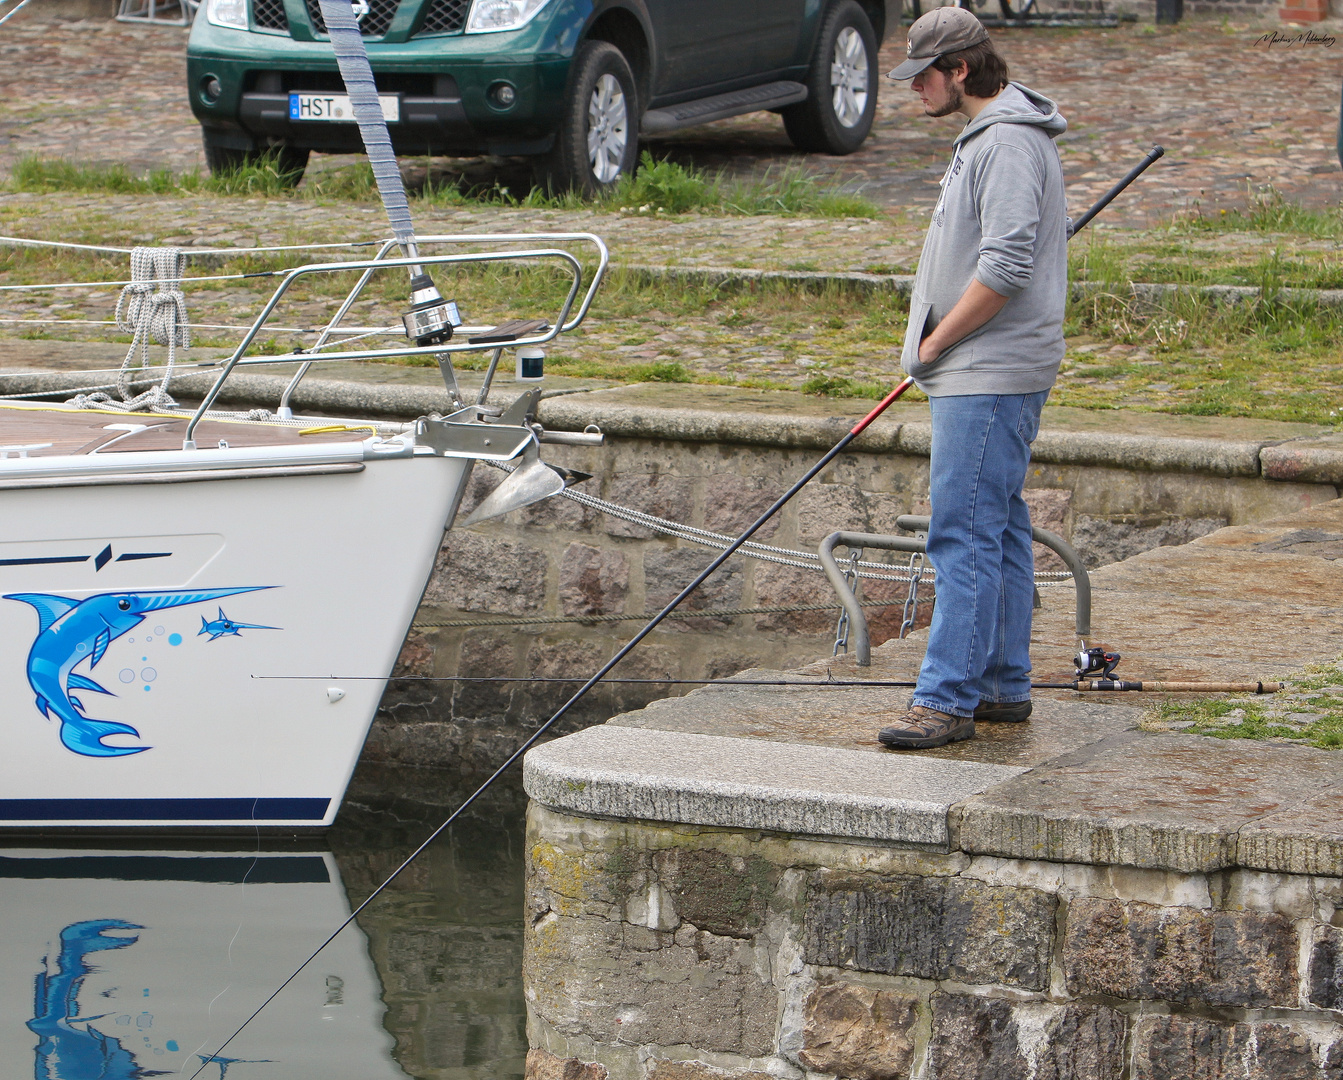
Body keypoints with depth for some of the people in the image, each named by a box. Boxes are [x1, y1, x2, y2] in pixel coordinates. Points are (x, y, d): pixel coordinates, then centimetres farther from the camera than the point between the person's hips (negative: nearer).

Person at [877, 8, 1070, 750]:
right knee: (997, 530, 14)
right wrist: (934, 347, 15)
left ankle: (948, 698, -12)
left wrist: (936, 342, -14)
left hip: (990, 377, -11)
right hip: (979, 371, 11)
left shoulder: (1009, 143, -16)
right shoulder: (984, 136, 18)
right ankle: (1002, 684, 20)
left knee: (964, 532, -12)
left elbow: (1007, 266, -25)